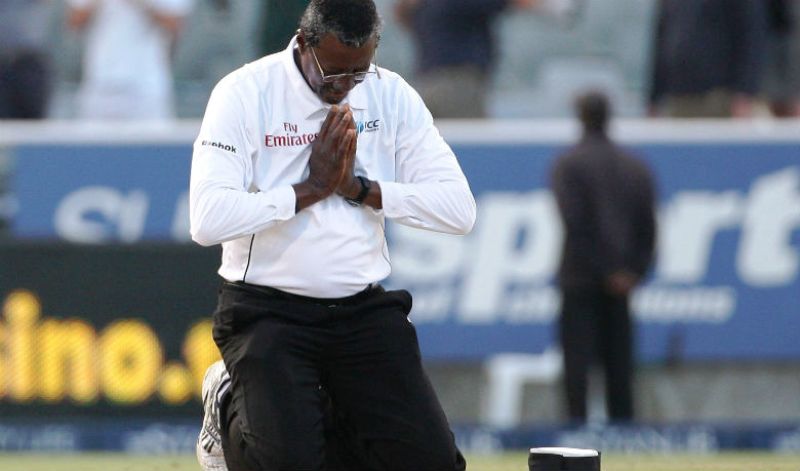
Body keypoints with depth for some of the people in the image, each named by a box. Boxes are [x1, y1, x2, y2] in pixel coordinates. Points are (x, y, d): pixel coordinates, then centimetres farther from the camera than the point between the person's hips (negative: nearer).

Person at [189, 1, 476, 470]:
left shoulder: (391, 96, 3)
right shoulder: (245, 94, -10)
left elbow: (459, 209, -4)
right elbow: (208, 220, -22)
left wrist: (357, 187, -13)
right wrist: (312, 188, -18)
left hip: (365, 310, 4)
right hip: (268, 310, -4)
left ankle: (321, 419, 17)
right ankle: (233, 408, 14)